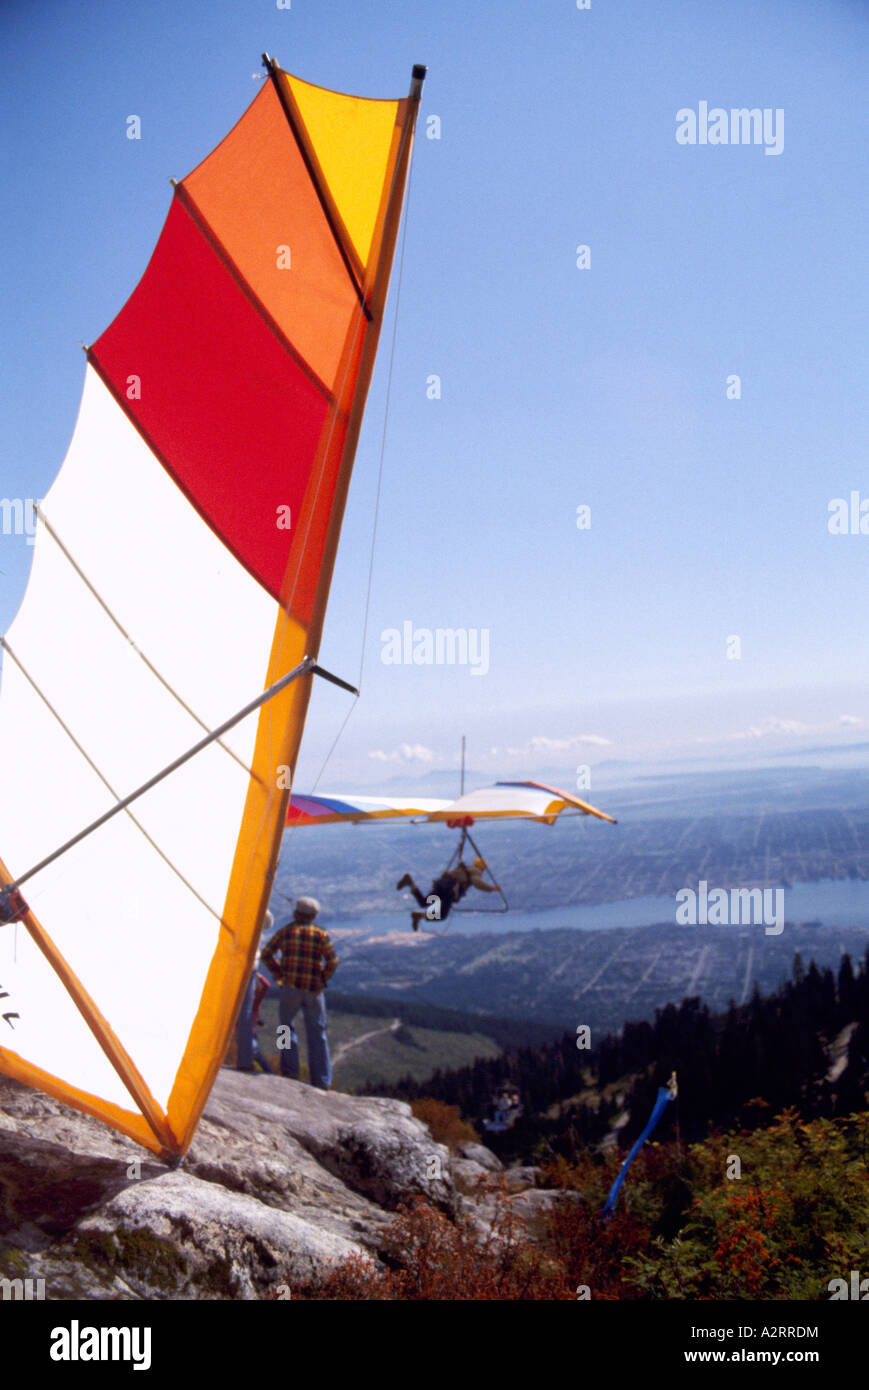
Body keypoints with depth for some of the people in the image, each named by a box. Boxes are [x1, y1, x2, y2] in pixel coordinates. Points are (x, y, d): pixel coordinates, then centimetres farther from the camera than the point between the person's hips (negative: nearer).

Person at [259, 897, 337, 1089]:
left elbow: (266, 955, 3)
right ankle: (322, 1082, 8)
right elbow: (332, 962, -7)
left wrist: (279, 975, 8)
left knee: (287, 1026, 18)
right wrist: (322, 980, 7)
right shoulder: (320, 934, 0)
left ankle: (290, 1072, 8)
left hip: (290, 987, 0)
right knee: (317, 1034, 9)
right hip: (314, 990, 0)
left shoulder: (285, 931, 3)